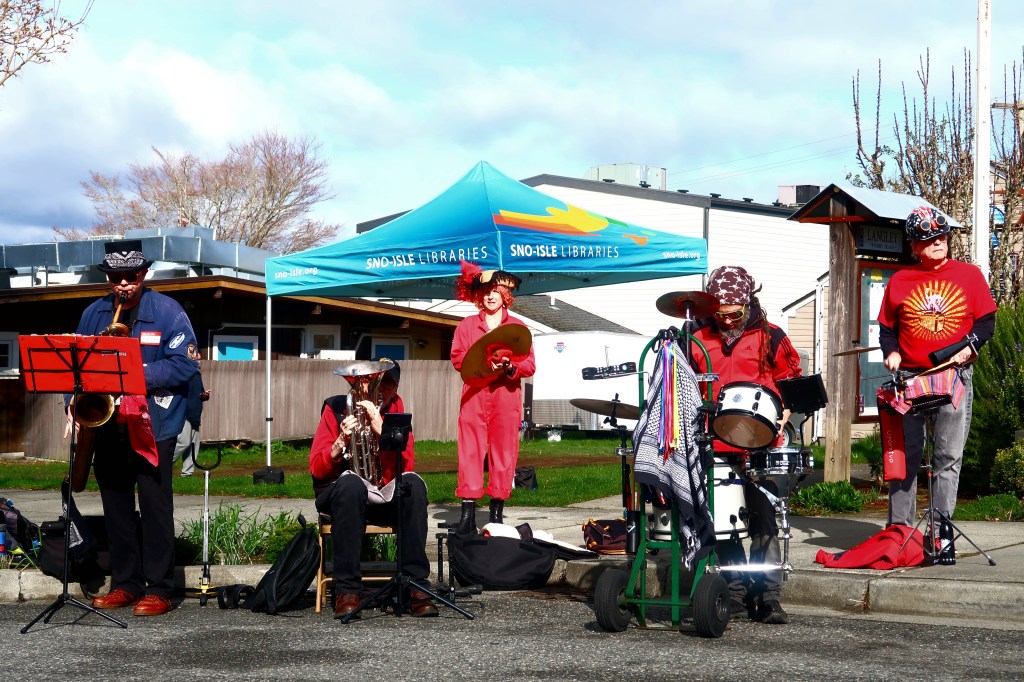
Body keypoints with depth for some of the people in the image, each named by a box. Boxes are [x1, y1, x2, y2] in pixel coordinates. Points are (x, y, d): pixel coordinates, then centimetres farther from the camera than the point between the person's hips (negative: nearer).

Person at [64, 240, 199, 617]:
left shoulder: (167, 311, -2)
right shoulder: (93, 314, 12)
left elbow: (184, 365, -9)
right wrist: (75, 406, 0)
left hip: (152, 424, -5)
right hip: (107, 425, 5)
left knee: (155, 506, -4)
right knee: (116, 505, 8)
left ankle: (159, 589, -1)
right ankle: (125, 584, 16)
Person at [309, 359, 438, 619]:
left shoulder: (396, 411, 3)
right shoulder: (336, 408, -1)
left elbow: (406, 468, -11)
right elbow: (317, 469, -5)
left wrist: (381, 430, -23)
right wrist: (342, 442, -23)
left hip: (386, 500, 2)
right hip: (340, 494, -2)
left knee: (414, 483, -29)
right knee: (351, 483, -37)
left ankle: (416, 586, -30)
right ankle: (347, 590, -35)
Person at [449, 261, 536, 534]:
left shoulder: (518, 326, 13)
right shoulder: (467, 325, 15)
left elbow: (530, 365, 6)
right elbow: (457, 358, 4)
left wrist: (510, 367, -15)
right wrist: (483, 363, -12)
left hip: (507, 398, 0)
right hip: (474, 395, 0)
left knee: (504, 453, -2)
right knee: (470, 451, -7)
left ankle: (497, 512, 3)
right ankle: (468, 514, -9)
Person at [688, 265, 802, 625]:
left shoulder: (770, 338, 5)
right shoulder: (700, 341, 10)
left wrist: (781, 416, -6)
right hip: (715, 446, 3)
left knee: (763, 519, -5)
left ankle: (768, 597, -2)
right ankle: (736, 592, 14)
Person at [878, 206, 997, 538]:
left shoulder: (969, 275, 6)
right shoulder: (899, 281, 8)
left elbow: (986, 321, 6)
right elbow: (887, 327, 15)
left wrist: (969, 347, -10)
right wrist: (891, 352, -4)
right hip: (910, 377, 1)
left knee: (948, 456, -2)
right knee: (906, 455, 2)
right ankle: (899, 528, 8)